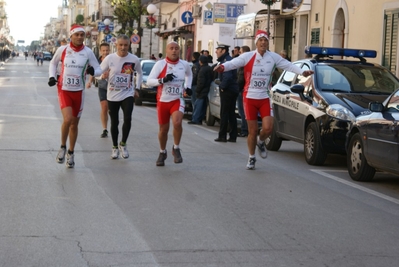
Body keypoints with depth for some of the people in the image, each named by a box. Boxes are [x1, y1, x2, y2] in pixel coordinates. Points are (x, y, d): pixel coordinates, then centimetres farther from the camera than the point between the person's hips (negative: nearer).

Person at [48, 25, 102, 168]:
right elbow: (53, 63, 14)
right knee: (67, 119, -21)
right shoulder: (62, 50, -4)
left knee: (74, 124, 10)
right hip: (64, 90, -2)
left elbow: (98, 69, 3)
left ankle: (70, 153, 27)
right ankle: (62, 147, 4)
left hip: (78, 92, 2)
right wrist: (52, 77, 0)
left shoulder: (88, 52, -3)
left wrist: (93, 71, -19)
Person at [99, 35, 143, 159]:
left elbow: (139, 73, 13)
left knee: (127, 119, -18)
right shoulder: (110, 58, -9)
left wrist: (137, 88, 10)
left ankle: (123, 144, 4)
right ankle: (115, 147, 27)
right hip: (112, 96, 0)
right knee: (114, 122, 9)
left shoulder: (134, 59, -6)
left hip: (128, 94, 0)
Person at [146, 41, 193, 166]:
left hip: (177, 100, 0)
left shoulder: (184, 65, 1)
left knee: (177, 123, -25)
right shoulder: (160, 64, -9)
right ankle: (162, 152, 34)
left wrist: (188, 87, 12)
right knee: (163, 129, 10)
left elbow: (189, 74, 26)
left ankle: (176, 148, -2)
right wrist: (163, 80, -28)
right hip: (163, 101, 0)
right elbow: (149, 81, -14)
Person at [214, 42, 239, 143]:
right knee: (231, 114, 11)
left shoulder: (226, 60, -16)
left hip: (227, 91, -10)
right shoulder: (229, 59, 17)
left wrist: (222, 87, -16)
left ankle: (222, 136, -1)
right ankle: (233, 136, 14)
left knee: (224, 113, -5)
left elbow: (227, 76, -26)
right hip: (233, 90, 10)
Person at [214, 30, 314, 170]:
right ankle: (251, 158, 23)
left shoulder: (273, 57, 0)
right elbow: (234, 63, -21)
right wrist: (223, 66, -41)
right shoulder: (248, 56, -8)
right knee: (252, 130, 3)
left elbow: (288, 65, -3)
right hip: (250, 98, -1)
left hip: (265, 98, 2)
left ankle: (261, 142, 24)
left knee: (268, 128, -11)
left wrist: (302, 72, -18)